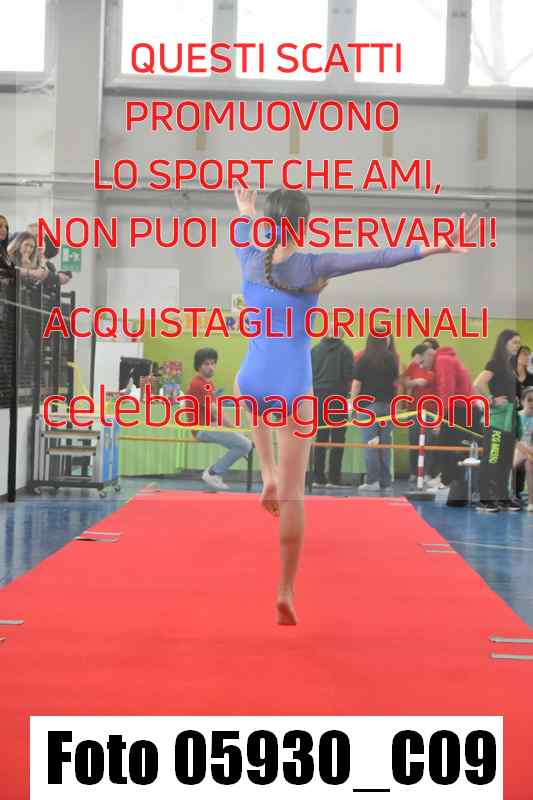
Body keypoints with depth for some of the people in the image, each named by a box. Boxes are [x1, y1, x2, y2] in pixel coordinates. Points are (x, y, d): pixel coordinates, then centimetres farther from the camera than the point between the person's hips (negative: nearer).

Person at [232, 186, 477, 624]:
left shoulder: (251, 263, 3)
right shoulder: (312, 266, -9)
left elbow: (243, 241, 28)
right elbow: (377, 258, -16)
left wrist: (245, 214, 49)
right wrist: (434, 247, -18)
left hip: (250, 386, 4)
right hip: (293, 391, -3)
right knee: (294, 495, 4)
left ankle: (268, 477, 29)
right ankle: (286, 592, 8)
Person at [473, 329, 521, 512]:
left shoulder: (509, 365, 15)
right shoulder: (495, 363, -11)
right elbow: (478, 384, -26)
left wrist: (514, 399, 13)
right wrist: (492, 400, -17)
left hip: (510, 417, 9)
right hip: (497, 417, -9)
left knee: (506, 460, 12)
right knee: (491, 459, -7)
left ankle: (503, 498, 19)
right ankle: (485, 500, -3)